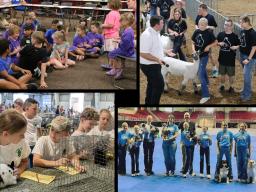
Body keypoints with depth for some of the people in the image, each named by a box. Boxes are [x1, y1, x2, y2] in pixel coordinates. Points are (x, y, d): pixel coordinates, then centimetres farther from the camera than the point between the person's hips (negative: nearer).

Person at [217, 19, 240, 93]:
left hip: (231, 59, -3)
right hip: (222, 58, 3)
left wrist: (235, 47, -23)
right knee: (222, 73, 16)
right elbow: (216, 43, 10)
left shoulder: (234, 36, -10)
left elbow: (239, 45, -3)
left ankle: (231, 87, 26)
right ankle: (222, 85, 33)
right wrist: (219, 43, -11)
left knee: (231, 74, 9)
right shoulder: (220, 34, -1)